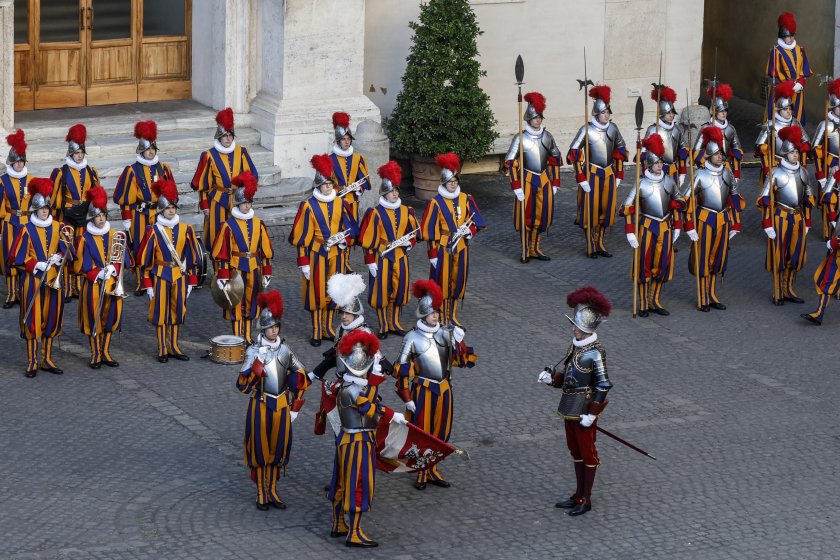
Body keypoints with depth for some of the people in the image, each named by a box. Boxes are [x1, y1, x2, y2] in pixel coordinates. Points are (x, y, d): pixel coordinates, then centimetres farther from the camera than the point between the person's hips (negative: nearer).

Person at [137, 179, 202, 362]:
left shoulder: (185, 229, 2)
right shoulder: (153, 231, -7)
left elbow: (192, 256, 8)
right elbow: (145, 259, -4)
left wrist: (191, 281, 7)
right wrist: (148, 284, -5)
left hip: (180, 276, 3)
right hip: (160, 276, -3)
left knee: (177, 311, 9)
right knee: (161, 312, 2)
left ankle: (174, 347, 21)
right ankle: (162, 350, 10)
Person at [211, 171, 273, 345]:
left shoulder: (258, 224, 4)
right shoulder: (229, 226, -8)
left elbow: (266, 250, 10)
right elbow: (221, 253, -7)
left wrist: (266, 273, 9)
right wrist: (223, 277, -10)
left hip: (254, 269, 4)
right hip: (236, 269, -4)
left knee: (250, 302, 11)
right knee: (236, 304, 1)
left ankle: (247, 336, 22)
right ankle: (237, 337, 8)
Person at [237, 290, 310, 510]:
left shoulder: (284, 349, 2)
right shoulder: (254, 351, -9)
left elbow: (301, 376, 12)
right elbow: (242, 384, -13)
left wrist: (295, 406, 10)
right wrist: (255, 370, -30)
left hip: (282, 405, 4)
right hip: (261, 405, -4)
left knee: (278, 448, 11)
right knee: (260, 448, 4)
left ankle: (272, 492, 24)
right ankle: (261, 494, 16)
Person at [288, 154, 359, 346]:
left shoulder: (340, 204, 4)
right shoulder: (308, 206, -9)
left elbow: (351, 228, 12)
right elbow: (301, 237, -7)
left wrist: (344, 240, -10)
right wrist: (304, 263, -10)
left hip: (336, 255, 4)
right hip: (316, 256, -4)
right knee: (316, 293, 1)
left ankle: (328, 327, 25)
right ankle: (316, 332, 10)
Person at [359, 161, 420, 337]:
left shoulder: (406, 212, 4)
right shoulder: (375, 213, -9)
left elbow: (415, 233, 16)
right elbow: (368, 241, -8)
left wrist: (409, 243, -6)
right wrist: (371, 262, -11)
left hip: (401, 257, 4)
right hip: (382, 258, -4)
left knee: (399, 289, 9)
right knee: (381, 290, 1)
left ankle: (395, 323, 24)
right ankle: (383, 326, 13)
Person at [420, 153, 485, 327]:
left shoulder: (466, 200, 2)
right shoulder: (436, 203, -10)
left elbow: (477, 221, 9)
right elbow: (429, 231, -8)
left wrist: (469, 230, -13)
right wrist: (433, 254, -11)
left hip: (461, 247, 4)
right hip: (443, 249, -4)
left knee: (458, 282, 12)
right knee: (442, 283, 1)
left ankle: (453, 316, 25)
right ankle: (442, 319, 11)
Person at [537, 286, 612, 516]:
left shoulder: (595, 353, -21)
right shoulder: (575, 346, 4)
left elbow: (603, 385, -21)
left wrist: (592, 413, -20)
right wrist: (551, 377, -7)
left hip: (584, 409, -9)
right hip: (569, 406, 9)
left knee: (587, 452, 4)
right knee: (575, 451, 18)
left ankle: (586, 500, 15)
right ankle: (579, 494, 30)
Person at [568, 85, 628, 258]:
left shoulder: (612, 128, 2)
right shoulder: (587, 130, -13)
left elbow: (621, 151, 14)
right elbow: (574, 154, -12)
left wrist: (619, 175, 11)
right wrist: (581, 179, -15)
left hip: (609, 175, 5)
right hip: (592, 174, -5)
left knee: (606, 209, 10)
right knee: (590, 210, 0)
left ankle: (600, 244, 23)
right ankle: (591, 247, 10)